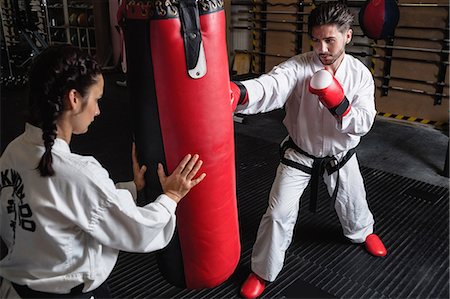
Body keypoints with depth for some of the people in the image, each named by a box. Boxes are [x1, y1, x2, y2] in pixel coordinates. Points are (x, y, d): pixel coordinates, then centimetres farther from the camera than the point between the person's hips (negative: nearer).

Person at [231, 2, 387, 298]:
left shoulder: (360, 74, -13)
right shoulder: (299, 66, -21)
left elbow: (363, 123, -18)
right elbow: (270, 87, -43)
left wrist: (339, 104, -39)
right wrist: (238, 91, -65)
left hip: (340, 155, 3)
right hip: (300, 154, -2)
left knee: (353, 203, 23)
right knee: (279, 213, -3)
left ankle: (362, 232, 60)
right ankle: (263, 271, 19)